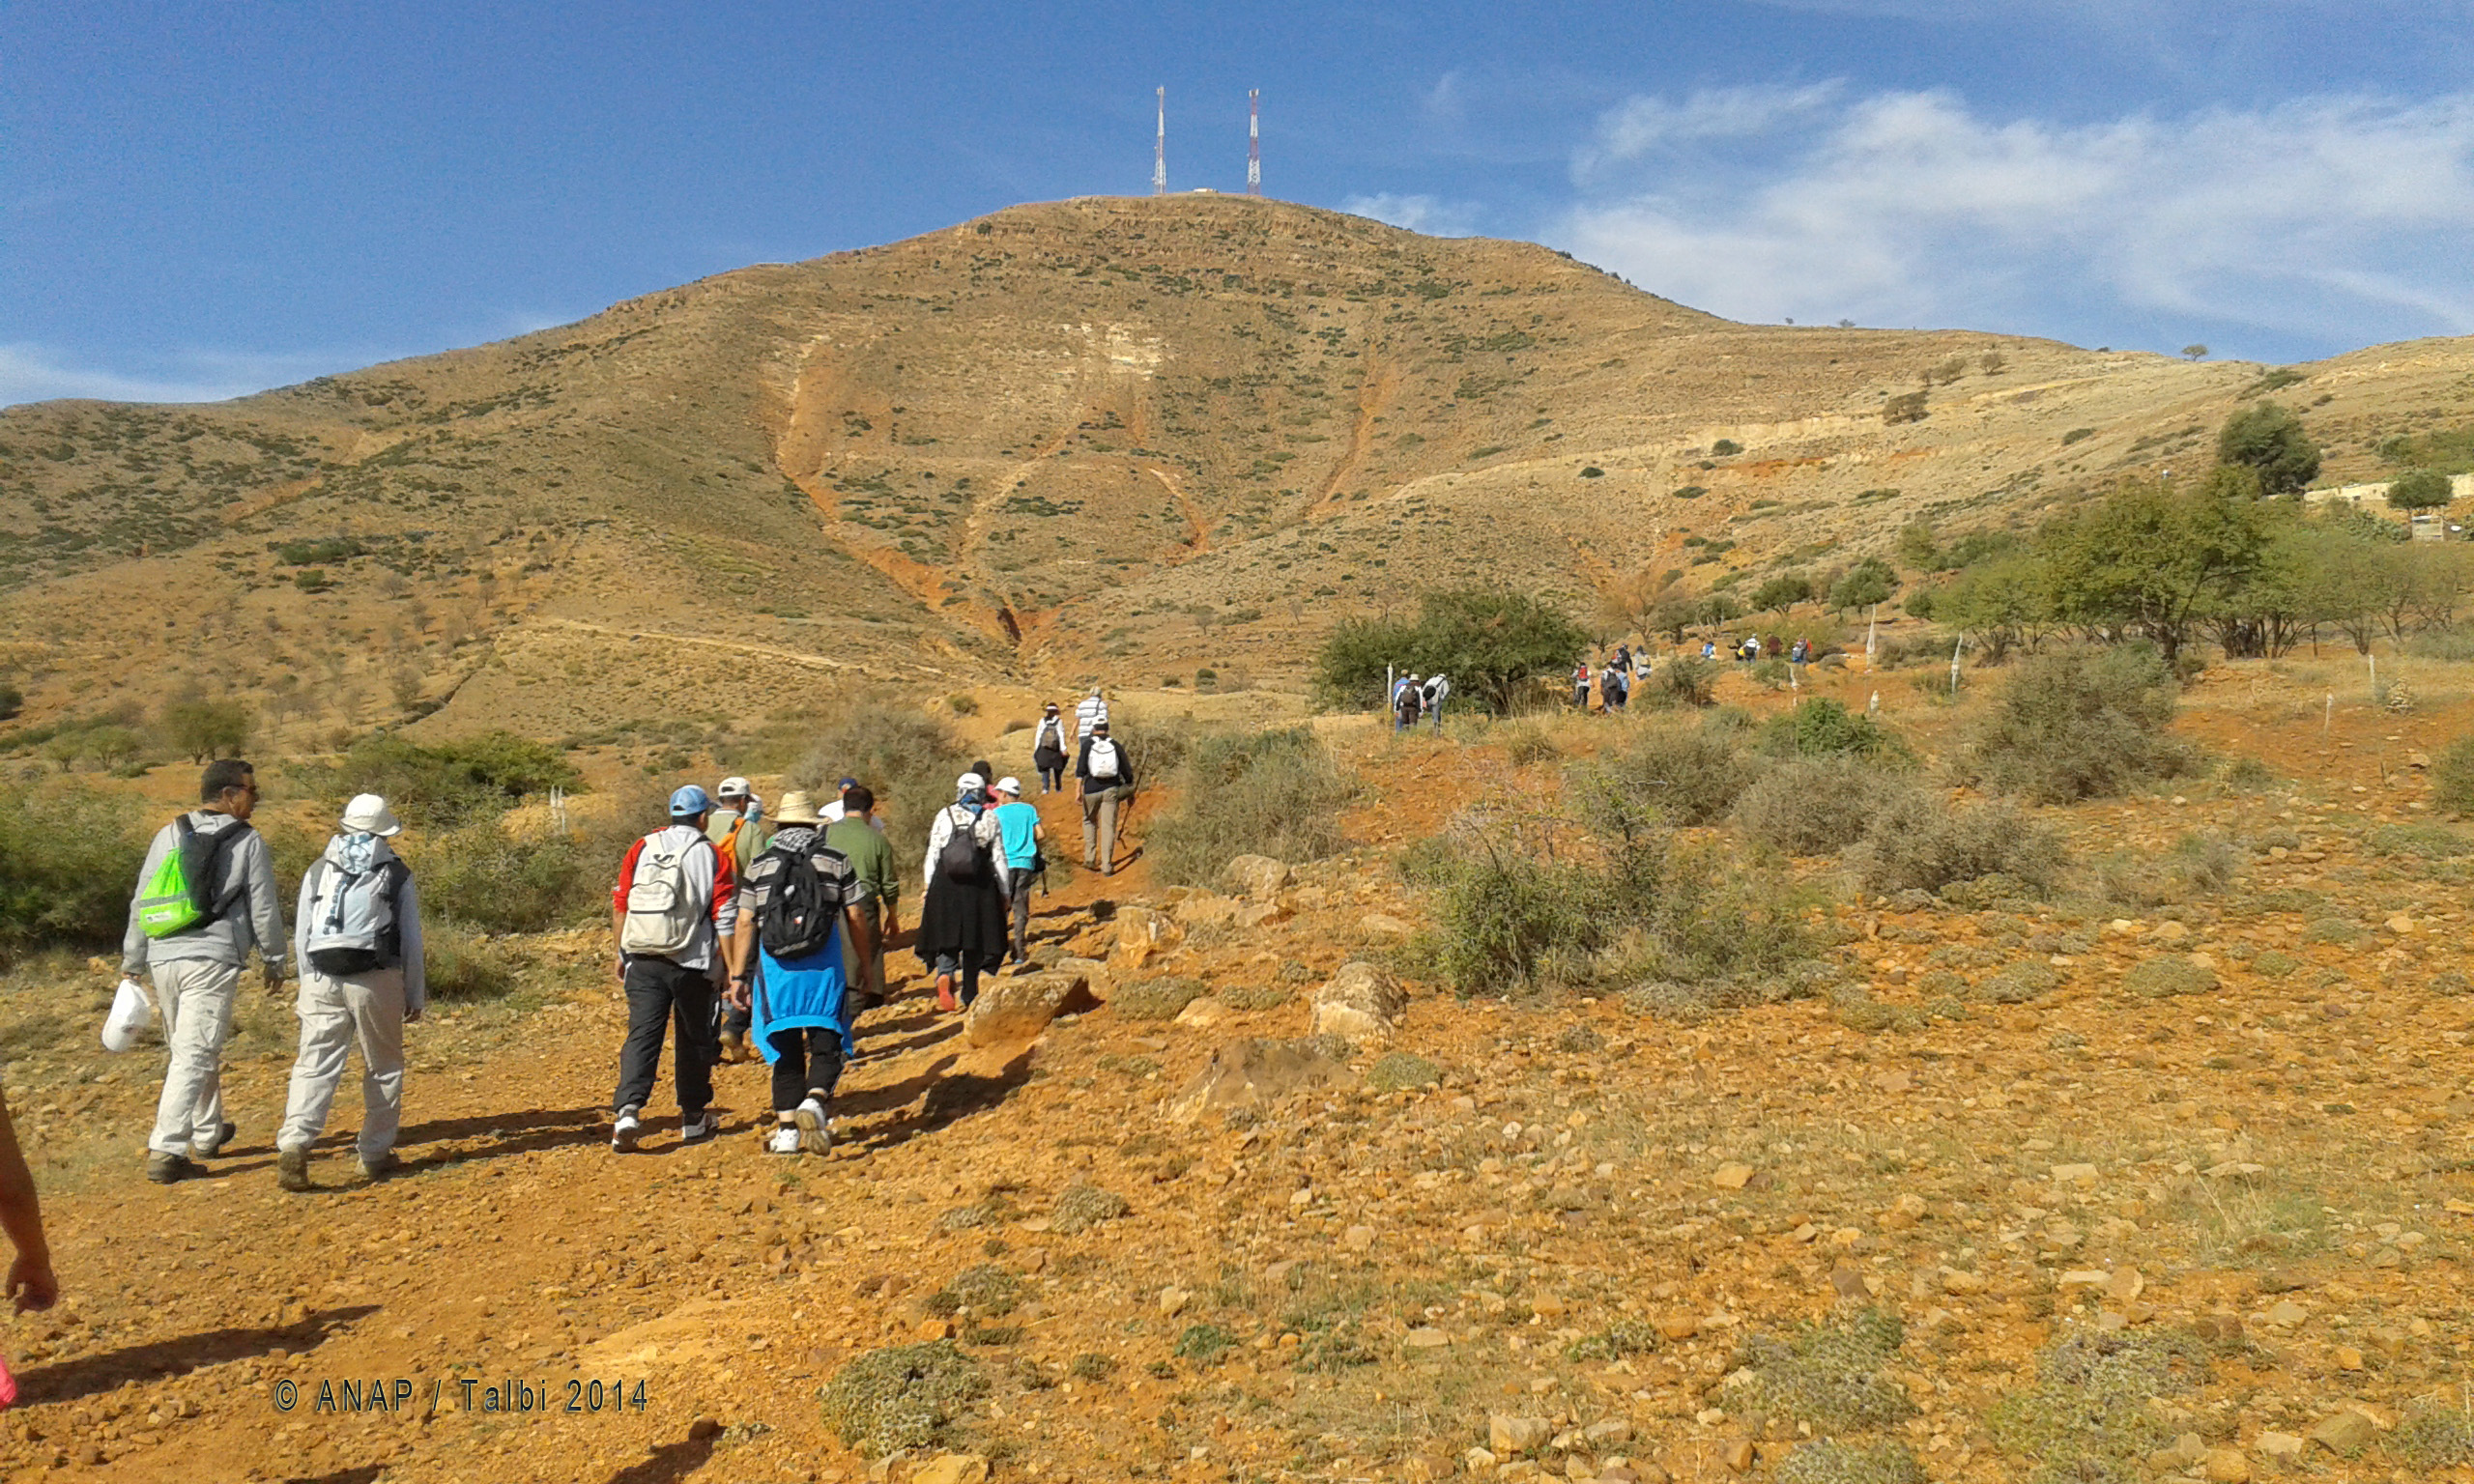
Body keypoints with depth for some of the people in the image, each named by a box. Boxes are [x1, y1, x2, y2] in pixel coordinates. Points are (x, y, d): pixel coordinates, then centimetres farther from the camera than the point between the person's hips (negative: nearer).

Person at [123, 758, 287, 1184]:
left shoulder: (168, 836, 10)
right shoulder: (249, 842, -3)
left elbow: (141, 903, 13)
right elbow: (264, 910, -1)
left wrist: (132, 962, 21)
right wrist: (275, 961, 11)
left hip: (163, 958, 6)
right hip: (213, 960, -6)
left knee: (193, 1049, 20)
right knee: (194, 1056, -5)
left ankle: (207, 1133, 34)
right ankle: (166, 1151, -12)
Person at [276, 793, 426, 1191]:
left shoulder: (318, 871, 12)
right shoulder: (397, 873, 6)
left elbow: (301, 937, 11)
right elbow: (411, 940, 6)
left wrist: (309, 987, 19)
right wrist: (415, 995, 12)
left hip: (322, 980, 2)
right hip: (376, 980, -2)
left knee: (314, 1067, 0)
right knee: (383, 1069, 11)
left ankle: (294, 1144, -19)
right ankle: (375, 1155, 14)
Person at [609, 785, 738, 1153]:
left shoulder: (641, 849, 7)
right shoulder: (711, 856, -3)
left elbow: (620, 906, 10)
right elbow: (725, 918, -6)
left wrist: (621, 954, 20)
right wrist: (730, 968, -1)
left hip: (642, 961, 2)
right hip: (691, 963, -2)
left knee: (641, 1035, 1)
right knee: (694, 1040, 11)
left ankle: (627, 1109, -18)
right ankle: (694, 1119, 21)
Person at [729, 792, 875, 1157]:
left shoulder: (761, 864, 8)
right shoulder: (836, 860, 4)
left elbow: (745, 923, 5)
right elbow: (856, 918, 3)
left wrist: (739, 976, 9)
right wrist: (866, 964, 13)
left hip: (775, 965, 2)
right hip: (824, 965, -2)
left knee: (786, 1050, 10)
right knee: (826, 1043, 2)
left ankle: (786, 1129, 10)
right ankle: (815, 1100, -23)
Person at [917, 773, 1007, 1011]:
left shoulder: (944, 815, 4)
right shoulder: (989, 818, 3)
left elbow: (932, 856, 3)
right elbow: (998, 858, 2)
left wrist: (928, 888, 9)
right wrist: (1004, 892, 8)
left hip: (945, 884, 0)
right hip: (979, 885, 0)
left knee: (946, 936, 7)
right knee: (975, 941, 10)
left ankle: (944, 975, -23)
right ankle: (970, 997, 14)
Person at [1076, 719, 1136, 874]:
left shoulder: (1088, 744, 0)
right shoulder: (1115, 745, 5)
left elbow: (1080, 770, -8)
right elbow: (1127, 771, 7)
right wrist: (1130, 793, 17)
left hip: (1091, 789, 0)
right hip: (1111, 789, 1)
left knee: (1089, 821, 21)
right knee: (1108, 826, 1)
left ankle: (1089, 857, 14)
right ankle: (1106, 866, -2)